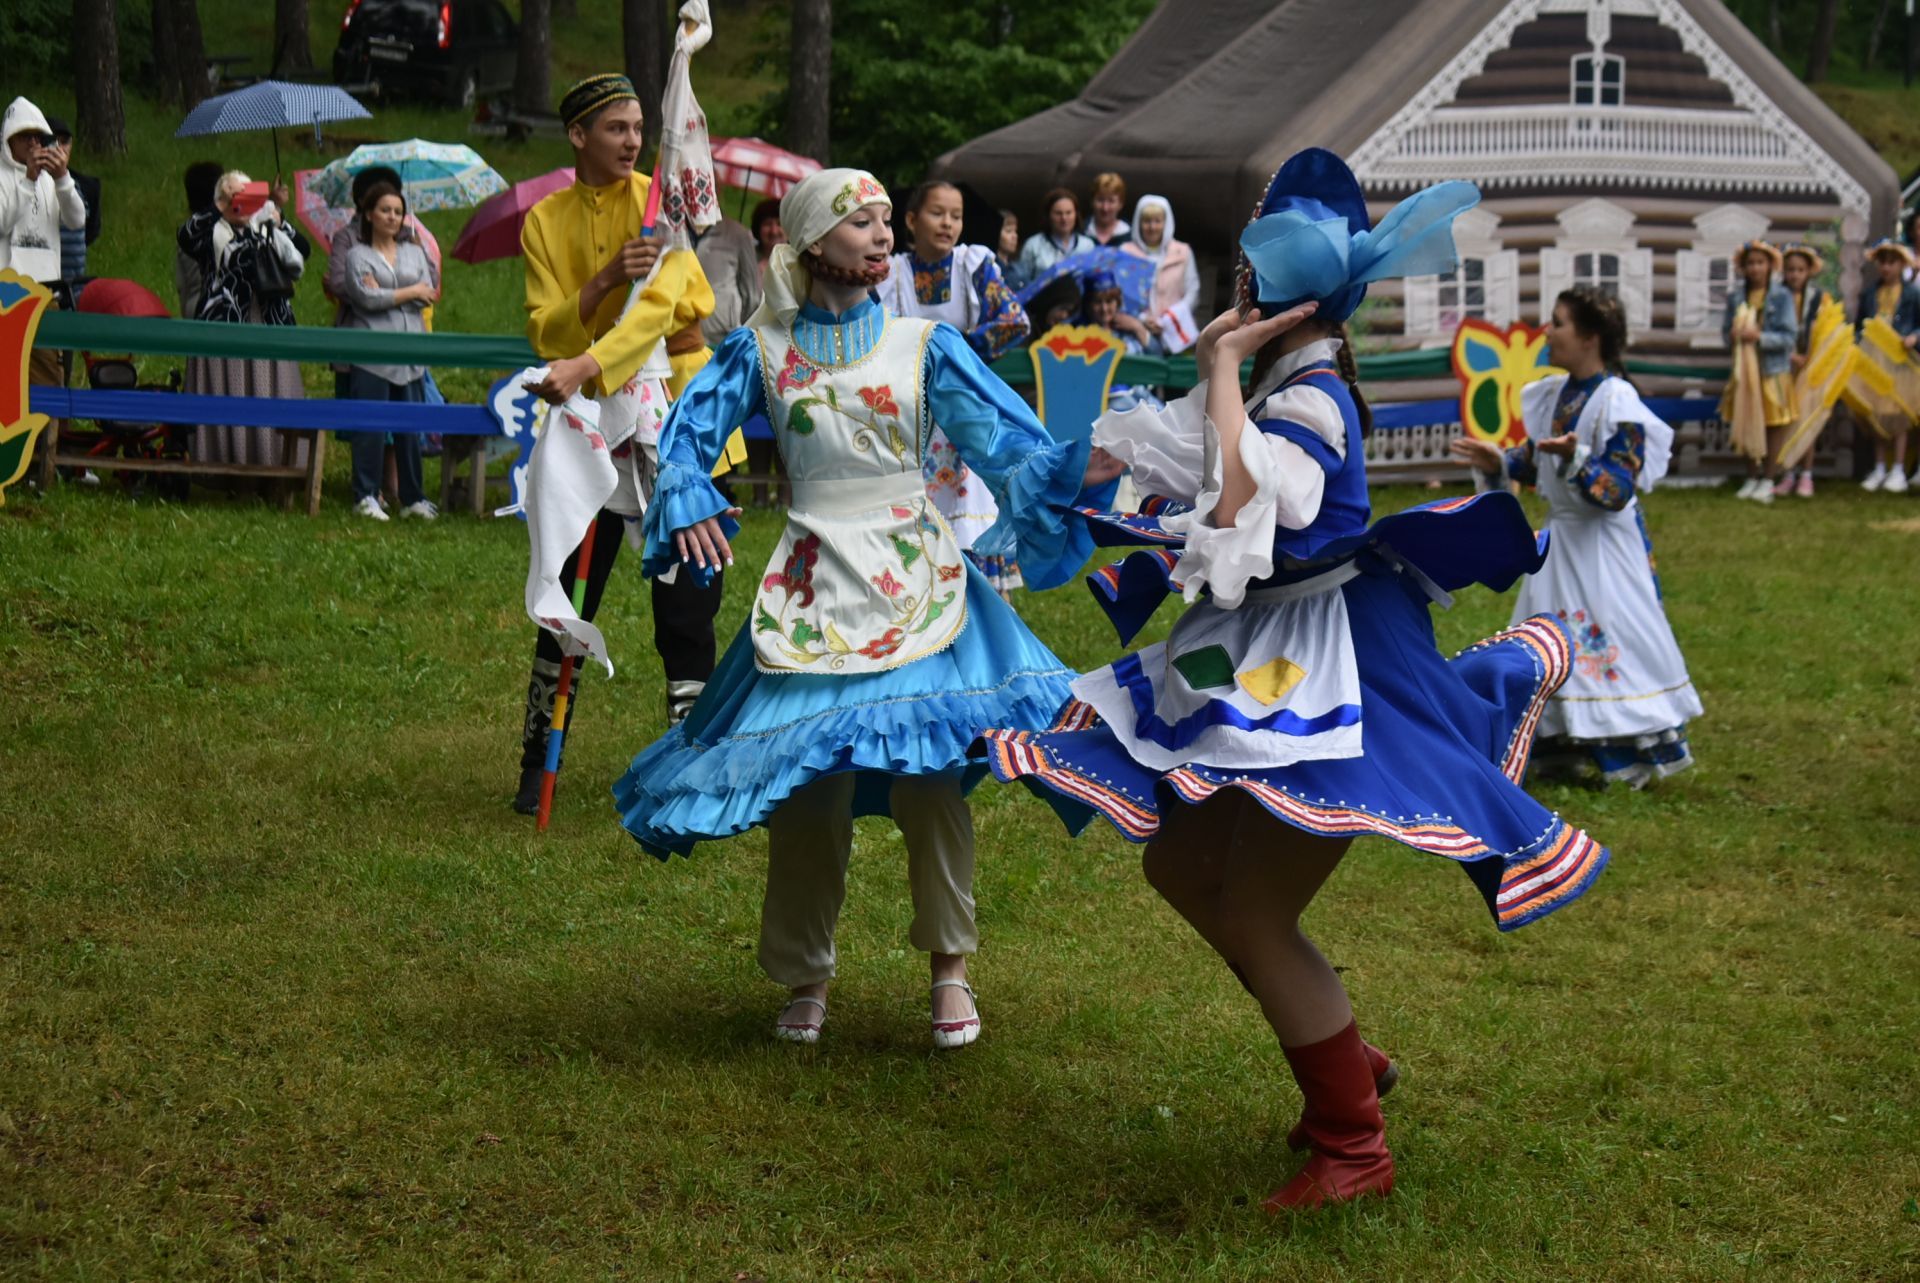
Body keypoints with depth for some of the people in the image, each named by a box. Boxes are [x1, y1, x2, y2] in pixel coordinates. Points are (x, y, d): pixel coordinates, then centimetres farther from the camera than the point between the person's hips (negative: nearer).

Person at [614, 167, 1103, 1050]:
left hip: (916, 579, 0)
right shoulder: (762, 350, 5)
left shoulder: (923, 345, 5)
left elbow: (1009, 442, 1)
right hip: (816, 587, 0)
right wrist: (690, 506, -7)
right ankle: (804, 977, 19)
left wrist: (1080, 472, -14)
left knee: (930, 770, -10)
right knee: (807, 787, 1)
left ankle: (948, 967, 7)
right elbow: (687, 436, 11)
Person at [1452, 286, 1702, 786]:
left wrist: (1575, 458, -37)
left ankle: (1641, 751, 7)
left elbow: (1618, 491, -23)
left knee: (1612, 642, -4)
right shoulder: (1554, 394, 5)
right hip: (1561, 535, 8)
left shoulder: (1617, 403, -19)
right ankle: (1564, 744, 23)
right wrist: (1498, 463, 1)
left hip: (1604, 546, -8)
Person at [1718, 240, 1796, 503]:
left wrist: (1760, 336, -24)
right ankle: (1752, 478, 22)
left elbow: (1787, 337, -11)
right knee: (1747, 424, 9)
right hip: (1743, 369, 4)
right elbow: (1725, 331, 8)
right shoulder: (1736, 297, 4)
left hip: (1773, 370, -4)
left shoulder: (1781, 297, -7)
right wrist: (1732, 336, -15)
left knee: (1774, 424, 3)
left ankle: (1767, 480, 11)